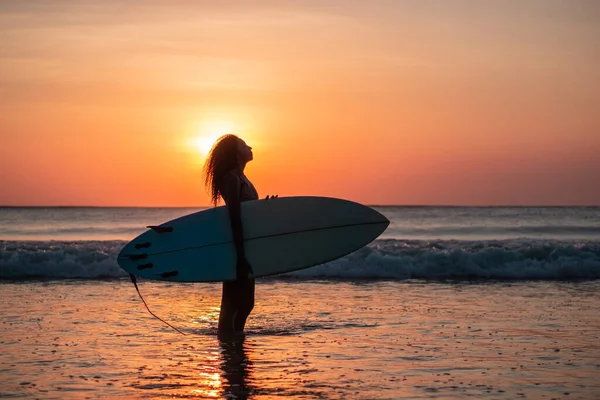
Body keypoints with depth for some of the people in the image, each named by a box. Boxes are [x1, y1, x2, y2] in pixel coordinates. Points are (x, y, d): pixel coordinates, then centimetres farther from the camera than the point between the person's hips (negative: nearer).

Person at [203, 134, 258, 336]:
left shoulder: (241, 178, 17)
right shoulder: (232, 178, -13)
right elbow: (234, 216, -22)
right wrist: (239, 254, -26)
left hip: (244, 246, 10)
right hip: (237, 246, -10)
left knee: (245, 302, 15)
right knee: (233, 304, -8)